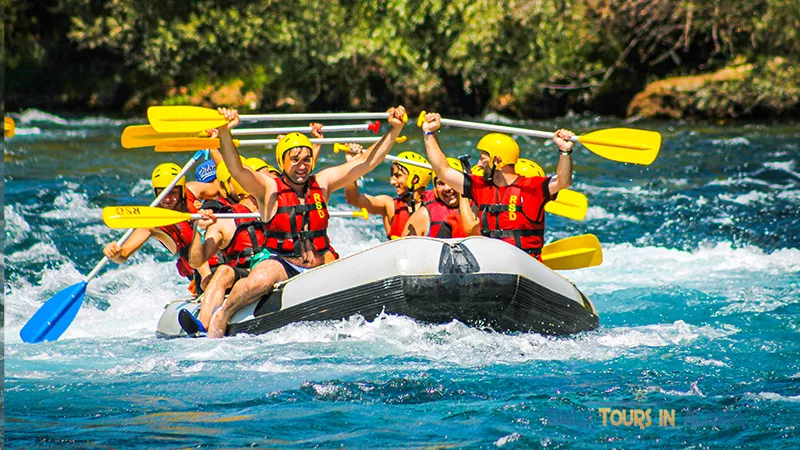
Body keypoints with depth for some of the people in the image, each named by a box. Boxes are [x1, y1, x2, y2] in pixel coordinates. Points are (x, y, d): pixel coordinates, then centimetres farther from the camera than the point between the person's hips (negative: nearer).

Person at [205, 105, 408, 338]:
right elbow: (236, 169, -21)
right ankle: (221, 316, -9)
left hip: (319, 266, 4)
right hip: (280, 264, -4)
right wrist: (224, 133, -38)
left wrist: (395, 129, 0)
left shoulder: (322, 183, 9)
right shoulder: (269, 188, -3)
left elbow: (368, 162, 9)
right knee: (259, 281, -37)